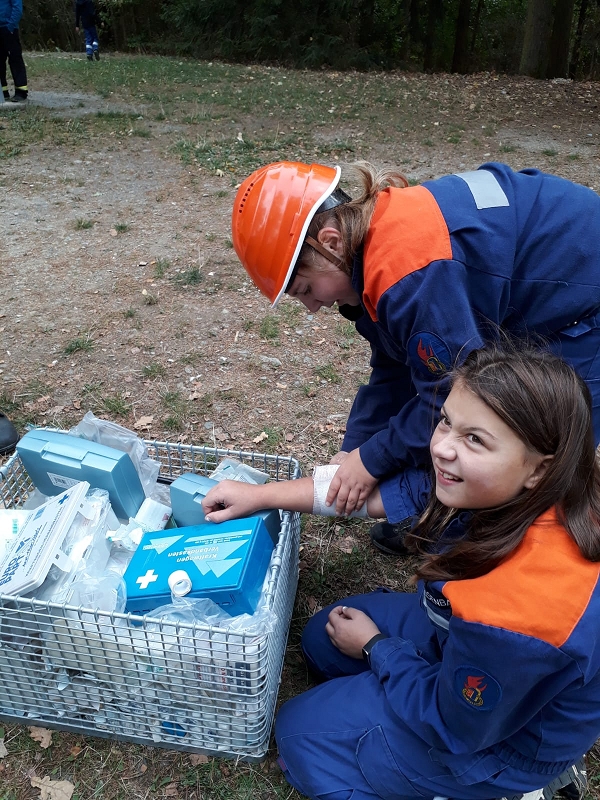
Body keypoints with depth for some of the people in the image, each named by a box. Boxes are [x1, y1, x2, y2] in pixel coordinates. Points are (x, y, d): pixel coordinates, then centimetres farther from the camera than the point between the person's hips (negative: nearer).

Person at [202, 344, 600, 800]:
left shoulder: (516, 610, -42)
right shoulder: (500, 489, -22)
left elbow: (452, 724, -23)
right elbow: (378, 488, -9)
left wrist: (373, 646, -7)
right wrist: (262, 495, -8)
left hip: (504, 738, -7)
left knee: (299, 733, 6)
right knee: (323, 639, 19)